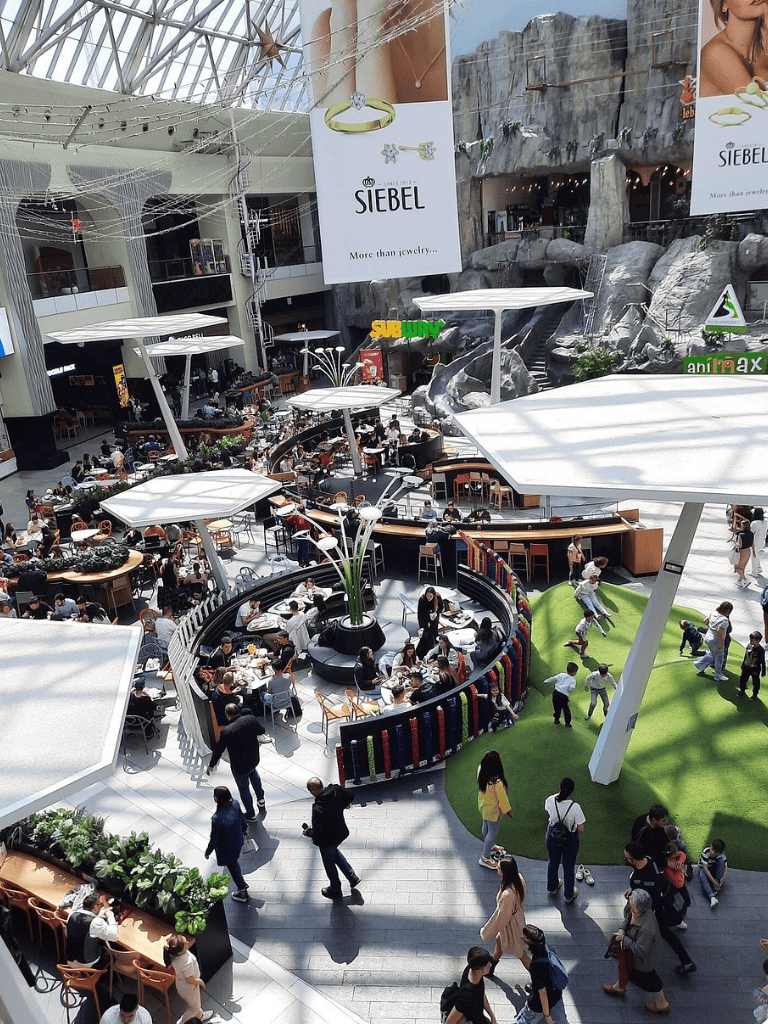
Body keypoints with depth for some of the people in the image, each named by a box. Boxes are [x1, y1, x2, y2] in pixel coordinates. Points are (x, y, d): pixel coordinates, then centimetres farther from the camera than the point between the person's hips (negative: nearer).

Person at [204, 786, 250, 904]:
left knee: (233, 867, 20)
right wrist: (245, 831, 19)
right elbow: (242, 818, -1)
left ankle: (243, 893, 41)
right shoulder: (235, 804, -22)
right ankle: (242, 883, 55)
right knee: (234, 863, 33)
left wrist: (208, 851, -4)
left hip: (226, 849, -6)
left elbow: (214, 839, -24)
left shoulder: (217, 818, -39)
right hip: (238, 842, 6)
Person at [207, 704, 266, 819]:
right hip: (254, 759, 5)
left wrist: (211, 766, -1)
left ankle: (251, 815, 36)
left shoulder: (226, 732, -28)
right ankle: (261, 800, 46)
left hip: (239, 767, -5)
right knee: (253, 774, 37)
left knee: (243, 789, 19)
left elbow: (218, 750, -16)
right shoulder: (250, 719, -17)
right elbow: (262, 731, 0)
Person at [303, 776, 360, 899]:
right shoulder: (335, 790, -19)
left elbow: (317, 833, -31)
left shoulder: (318, 809, -38)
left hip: (327, 840, -7)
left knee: (329, 864, 21)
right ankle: (352, 877, 38)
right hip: (341, 832, 7)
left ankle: (335, 891, 44)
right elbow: (351, 795, -2)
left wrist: (308, 832, -10)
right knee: (334, 852, 35)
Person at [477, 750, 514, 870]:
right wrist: (508, 810, -10)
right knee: (493, 831, 14)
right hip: (493, 810, -8)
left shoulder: (480, 770, -21)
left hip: (483, 805, 8)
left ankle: (490, 846, 57)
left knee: (486, 826, 30)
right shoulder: (497, 781, -39)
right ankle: (485, 858, 28)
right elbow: (502, 798, -24)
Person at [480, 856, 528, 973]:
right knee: (499, 941, 30)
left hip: (511, 926, -8)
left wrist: (485, 932, -12)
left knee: (520, 954, 17)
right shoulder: (519, 879, -18)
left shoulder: (507, 894, -42)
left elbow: (501, 916, -28)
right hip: (518, 918, 8)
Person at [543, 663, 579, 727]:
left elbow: (553, 679, 8)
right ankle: (567, 723, 19)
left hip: (556, 692, 4)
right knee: (566, 710, 12)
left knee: (557, 707, 23)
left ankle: (556, 720, 37)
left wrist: (546, 682, 18)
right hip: (563, 696, -4)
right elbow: (571, 689, -16)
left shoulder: (561, 675, 6)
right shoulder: (573, 680, -3)